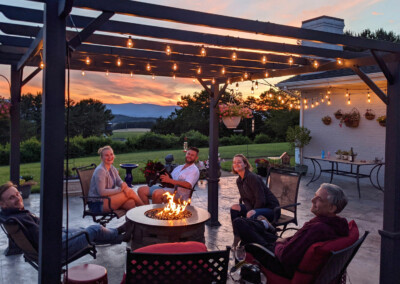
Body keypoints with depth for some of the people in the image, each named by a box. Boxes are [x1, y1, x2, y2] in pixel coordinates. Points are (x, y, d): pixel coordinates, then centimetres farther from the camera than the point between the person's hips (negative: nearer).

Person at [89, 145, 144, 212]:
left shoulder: (112, 168, 11)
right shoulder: (100, 170, -17)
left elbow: (119, 182, 4)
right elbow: (101, 192, -21)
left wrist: (124, 185, -21)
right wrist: (120, 189, -20)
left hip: (107, 198, 8)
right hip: (98, 204, -8)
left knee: (131, 203, -21)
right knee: (130, 192, -18)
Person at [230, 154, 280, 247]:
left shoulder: (252, 177, -21)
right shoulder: (239, 180, 6)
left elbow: (261, 200, -22)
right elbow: (245, 199, 8)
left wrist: (251, 212, -13)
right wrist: (249, 210, -11)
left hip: (271, 209, -9)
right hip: (255, 208, 9)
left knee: (251, 215, -35)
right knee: (234, 208, -5)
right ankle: (237, 239, -1)